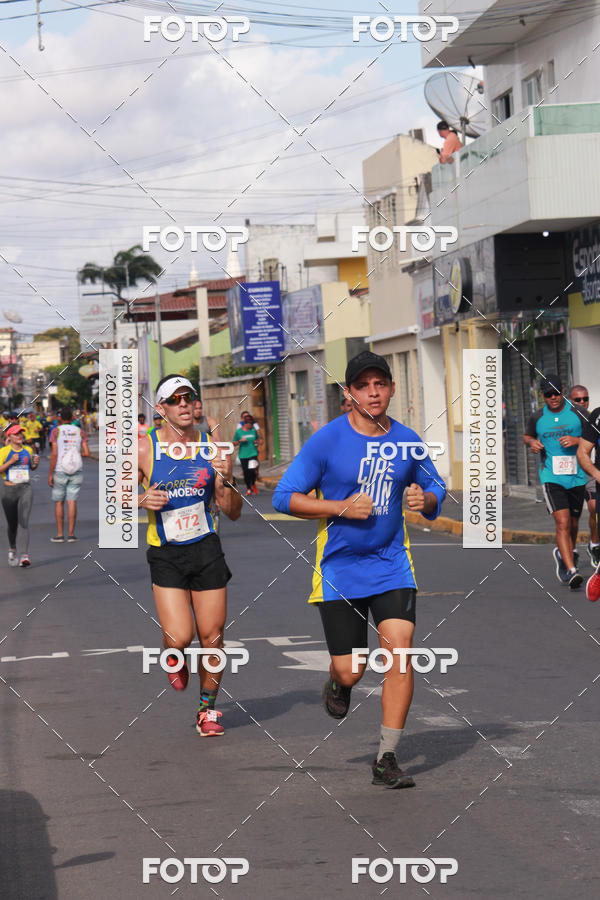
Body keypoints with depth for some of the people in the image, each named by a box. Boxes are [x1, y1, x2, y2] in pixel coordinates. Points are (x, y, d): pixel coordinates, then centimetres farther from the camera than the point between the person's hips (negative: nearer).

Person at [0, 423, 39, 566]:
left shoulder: (28, 450, 5)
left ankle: (25, 555, -18)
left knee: (24, 522, -15)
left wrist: (35, 463, -1)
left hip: (25, 490, 1)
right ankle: (12, 550, 37)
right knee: (12, 524, 10)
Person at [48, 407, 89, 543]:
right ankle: (71, 534, 0)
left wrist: (50, 474, -8)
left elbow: (54, 454, -11)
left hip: (60, 471, -2)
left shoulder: (56, 431, -4)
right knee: (72, 501, 3)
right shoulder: (79, 432, 5)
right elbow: (87, 453, -1)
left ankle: (59, 534, 6)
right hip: (76, 471, 2)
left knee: (58, 502, 7)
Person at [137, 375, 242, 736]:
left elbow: (234, 513, 3)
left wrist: (226, 480, -16)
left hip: (206, 549, 2)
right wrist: (142, 499, -13)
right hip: (165, 554, -2)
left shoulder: (212, 448, -1)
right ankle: (175, 656, 24)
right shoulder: (144, 449, -5)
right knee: (180, 637, -14)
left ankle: (207, 709, 24)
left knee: (212, 638, 4)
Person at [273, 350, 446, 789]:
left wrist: (426, 499, -7)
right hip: (340, 569, -2)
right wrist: (342, 508, -18)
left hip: (392, 564, 2)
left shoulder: (407, 441, 1)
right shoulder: (326, 440, -10)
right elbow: (284, 497, -8)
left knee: (400, 650, -15)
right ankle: (338, 684, 40)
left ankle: (387, 758, -6)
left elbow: (436, 487, 17)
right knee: (350, 671, 0)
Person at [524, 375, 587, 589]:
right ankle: (571, 571, -23)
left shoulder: (577, 414, 0)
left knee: (573, 524, 15)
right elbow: (526, 436, 23)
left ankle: (565, 553, 46)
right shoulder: (538, 417, 4)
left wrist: (576, 440, -14)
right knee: (562, 522, -17)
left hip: (576, 477, 1)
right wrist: (531, 442, 0)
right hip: (551, 477, -1)